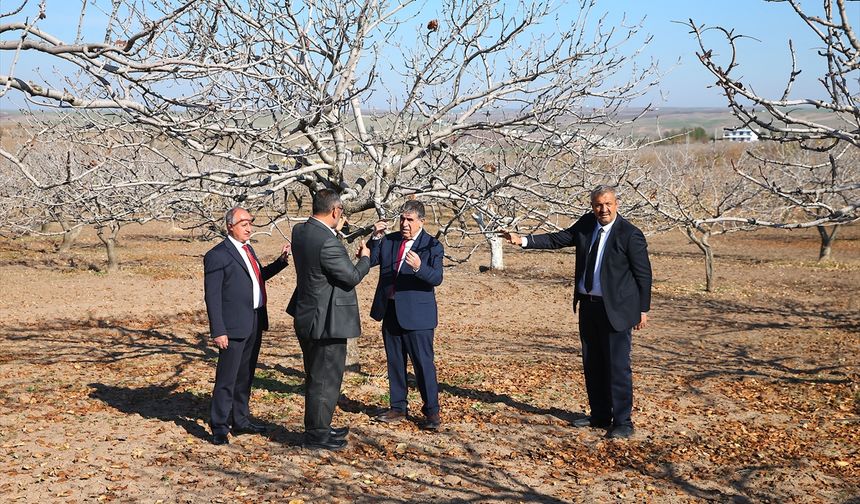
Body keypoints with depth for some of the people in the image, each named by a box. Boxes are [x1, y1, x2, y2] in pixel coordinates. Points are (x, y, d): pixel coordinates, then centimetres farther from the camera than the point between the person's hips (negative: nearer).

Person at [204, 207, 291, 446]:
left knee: (245, 377, 17)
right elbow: (212, 296, -13)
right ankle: (219, 428, 8)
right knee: (227, 379, -2)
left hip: (255, 324, 8)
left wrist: (281, 261, 13)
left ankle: (240, 421, 28)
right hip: (234, 326, -8)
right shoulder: (217, 255, -11)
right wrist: (218, 331, -17)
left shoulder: (247, 249, 14)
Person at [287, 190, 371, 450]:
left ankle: (319, 427, 35)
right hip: (327, 321, -10)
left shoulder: (300, 231, 1)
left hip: (307, 317, 10)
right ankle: (316, 435, 14)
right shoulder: (328, 243, -26)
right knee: (325, 380, 4)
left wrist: (335, 231, 21)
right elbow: (352, 277, -17)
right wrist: (364, 258, 0)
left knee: (316, 378, 22)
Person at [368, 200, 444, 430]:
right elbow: (369, 261, 4)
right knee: (394, 362, 13)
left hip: (416, 314, -5)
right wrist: (376, 238, -9)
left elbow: (437, 278, -18)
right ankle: (398, 407, 24)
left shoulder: (431, 245, -6)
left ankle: (432, 411, 5)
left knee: (423, 363, -4)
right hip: (390, 311, 6)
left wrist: (419, 267, -37)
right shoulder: (388, 240, 10)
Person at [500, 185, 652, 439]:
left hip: (616, 309, -7)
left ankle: (622, 422, 4)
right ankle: (600, 415, 27)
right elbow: (558, 239, 9)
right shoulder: (586, 224, 5)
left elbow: (644, 274, -8)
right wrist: (522, 240, 1)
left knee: (617, 366, -5)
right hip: (588, 305, 7)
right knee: (592, 365, 14)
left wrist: (643, 309, -7)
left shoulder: (630, 235, -12)